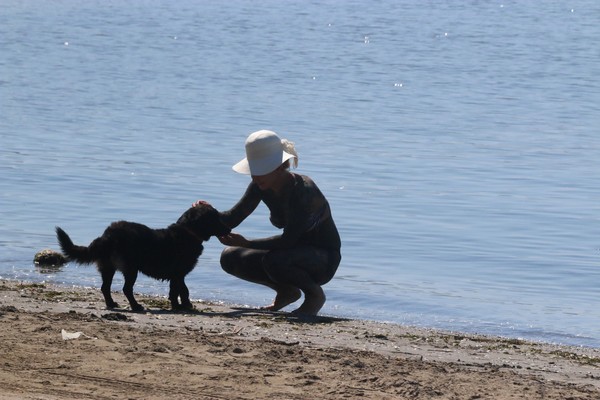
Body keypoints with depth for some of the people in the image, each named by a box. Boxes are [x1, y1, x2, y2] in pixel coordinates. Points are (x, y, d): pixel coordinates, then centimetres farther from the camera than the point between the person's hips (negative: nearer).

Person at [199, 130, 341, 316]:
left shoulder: (302, 188, -28)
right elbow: (233, 218, -3)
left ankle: (315, 294, -8)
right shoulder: (261, 187, -5)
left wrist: (246, 243, -37)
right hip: (295, 253, 8)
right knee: (230, 257, -5)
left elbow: (288, 239, -33)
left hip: (324, 260, -8)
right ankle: (287, 292, 10)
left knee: (272, 261, -37)